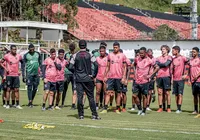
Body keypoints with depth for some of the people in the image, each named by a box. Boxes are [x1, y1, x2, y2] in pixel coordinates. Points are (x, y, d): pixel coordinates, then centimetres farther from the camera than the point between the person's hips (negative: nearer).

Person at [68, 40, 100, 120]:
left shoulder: (75, 56, 0)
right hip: (88, 79, -1)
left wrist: (75, 73, 11)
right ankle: (94, 115, 3)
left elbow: (70, 67, -4)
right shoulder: (89, 55, -4)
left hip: (78, 79, 1)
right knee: (91, 97, 4)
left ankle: (81, 115, 5)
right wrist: (94, 75, -5)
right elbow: (96, 65, -15)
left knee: (79, 97, 4)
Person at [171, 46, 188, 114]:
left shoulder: (183, 58, -6)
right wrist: (171, 77, 9)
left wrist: (185, 75, -8)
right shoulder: (173, 59, 11)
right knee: (176, 94, 6)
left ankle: (179, 109, -6)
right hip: (174, 79, 6)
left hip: (181, 79, -6)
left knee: (180, 94, -6)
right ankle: (178, 108, 12)